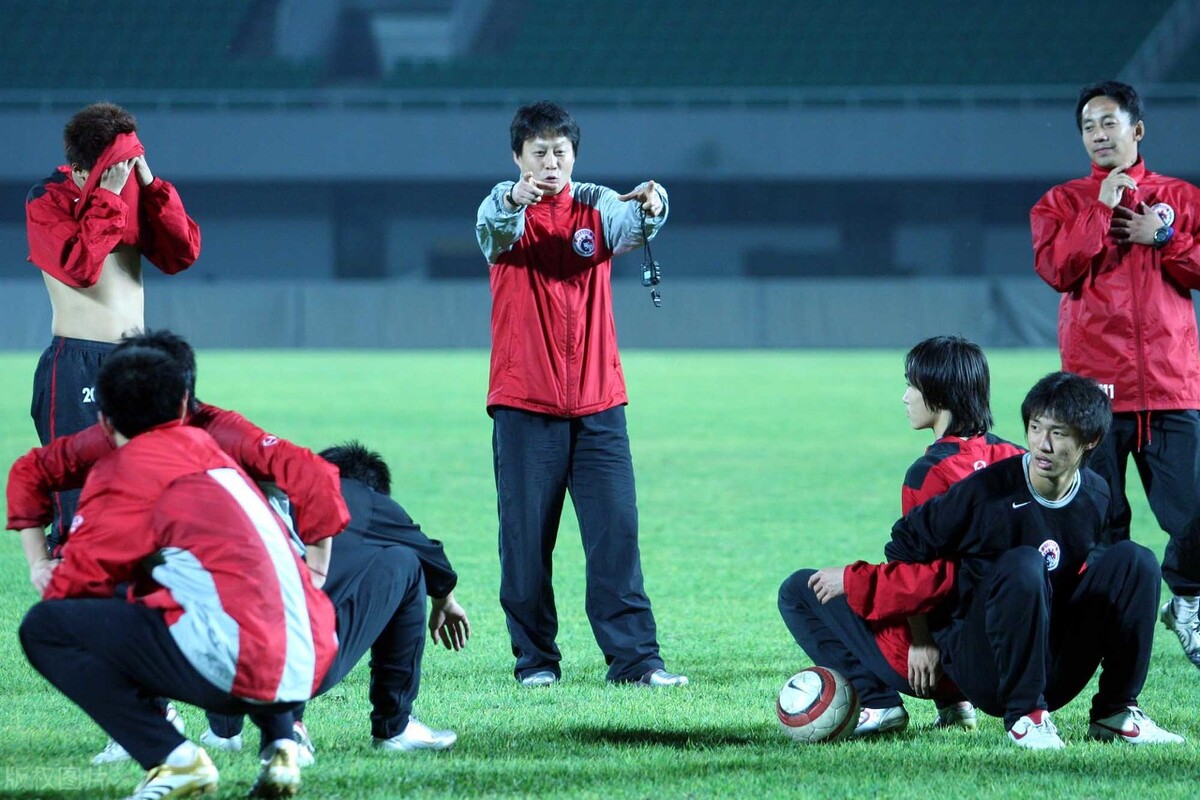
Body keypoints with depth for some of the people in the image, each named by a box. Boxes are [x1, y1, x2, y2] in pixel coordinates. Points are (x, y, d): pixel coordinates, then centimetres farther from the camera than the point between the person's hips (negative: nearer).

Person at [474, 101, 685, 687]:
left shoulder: (596, 206, 6)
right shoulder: (505, 207, 2)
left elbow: (632, 226, -15)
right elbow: (493, 226, -22)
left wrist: (649, 209, -39)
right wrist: (514, 201, -46)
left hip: (597, 402, 1)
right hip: (523, 404, -1)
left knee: (616, 531, -3)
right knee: (526, 538, 1)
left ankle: (633, 657, -1)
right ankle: (535, 658, 10)